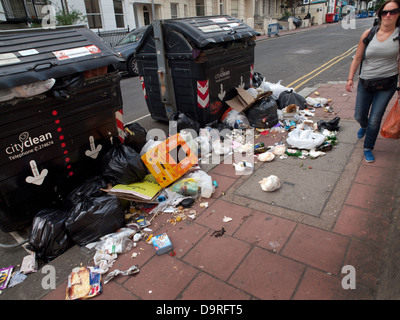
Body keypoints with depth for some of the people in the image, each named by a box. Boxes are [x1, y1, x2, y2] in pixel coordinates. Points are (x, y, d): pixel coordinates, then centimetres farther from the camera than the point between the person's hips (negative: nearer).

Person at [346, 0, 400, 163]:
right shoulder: (368, 34, -3)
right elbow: (357, 59, 5)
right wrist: (350, 78, -2)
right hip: (365, 82, 2)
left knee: (375, 120, -3)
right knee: (359, 116, 11)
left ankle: (368, 148, 19)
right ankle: (364, 127, 50)